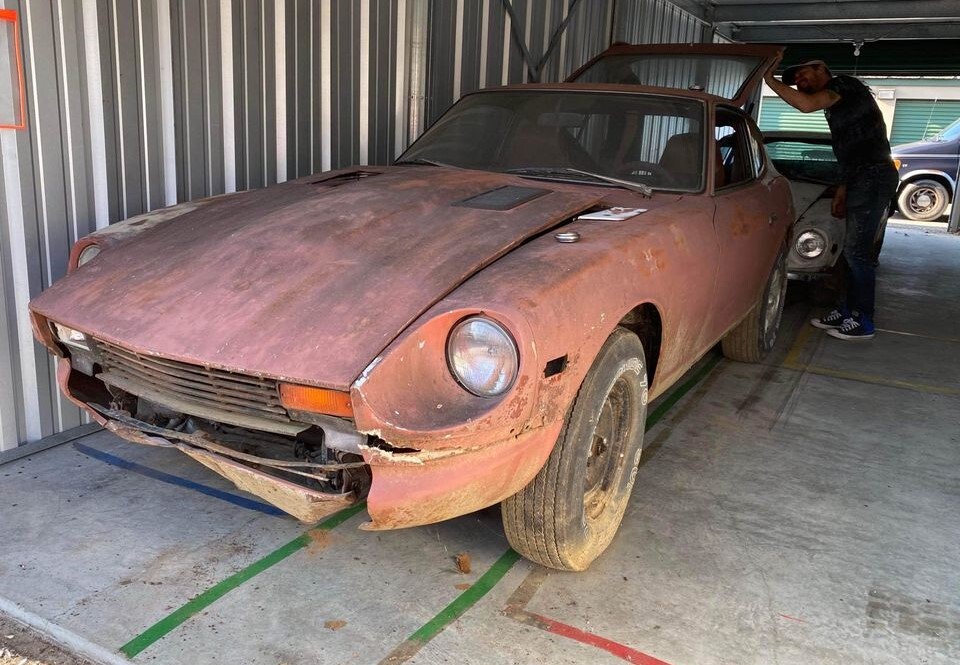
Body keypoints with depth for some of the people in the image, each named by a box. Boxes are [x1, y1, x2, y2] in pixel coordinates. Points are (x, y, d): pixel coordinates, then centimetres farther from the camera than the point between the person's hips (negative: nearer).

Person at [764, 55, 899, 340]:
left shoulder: (843, 84, -7)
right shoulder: (837, 105, 22)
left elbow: (807, 105, -27)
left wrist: (769, 78, -19)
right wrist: (843, 188, 24)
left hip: (873, 177, -10)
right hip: (863, 178, 10)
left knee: (856, 252, -6)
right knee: (854, 250, 14)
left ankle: (864, 323, 2)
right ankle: (848, 311, 23)